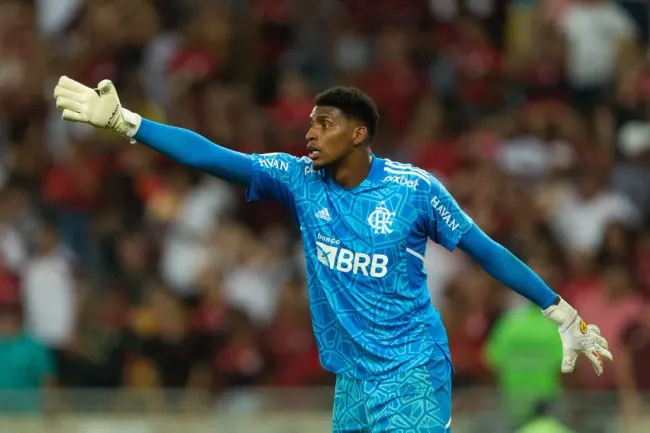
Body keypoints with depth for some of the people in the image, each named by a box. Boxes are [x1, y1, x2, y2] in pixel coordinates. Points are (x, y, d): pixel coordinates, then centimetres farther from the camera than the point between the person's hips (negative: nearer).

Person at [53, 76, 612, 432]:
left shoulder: (414, 188, -9)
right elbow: (212, 156, -4)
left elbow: (486, 251, -3)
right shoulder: (299, 179, 1)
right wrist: (123, 121, -12)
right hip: (352, 376, 5)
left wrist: (565, 316, -1)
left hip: (412, 373, -5)